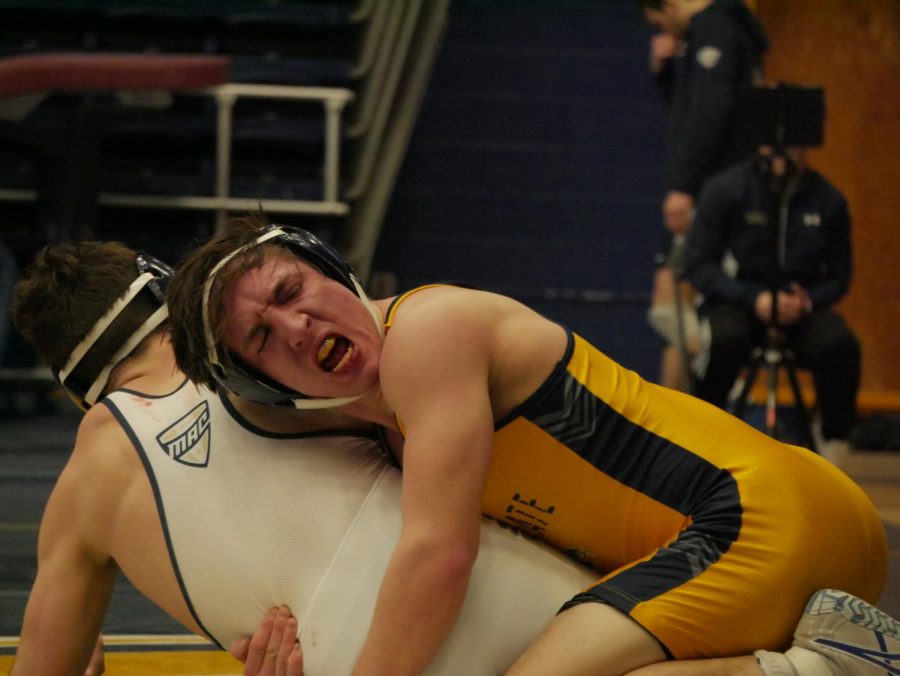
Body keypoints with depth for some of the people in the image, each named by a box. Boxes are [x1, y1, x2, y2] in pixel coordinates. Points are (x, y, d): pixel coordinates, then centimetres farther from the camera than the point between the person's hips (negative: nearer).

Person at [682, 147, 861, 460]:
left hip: (802, 307, 2)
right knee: (725, 339, -36)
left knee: (840, 343, -30)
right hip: (736, 302, -2)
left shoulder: (828, 200, 2)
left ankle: (835, 446, -16)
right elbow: (698, 262, -5)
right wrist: (753, 299, -19)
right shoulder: (726, 188, -3)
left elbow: (839, 275, 9)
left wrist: (806, 300, -14)